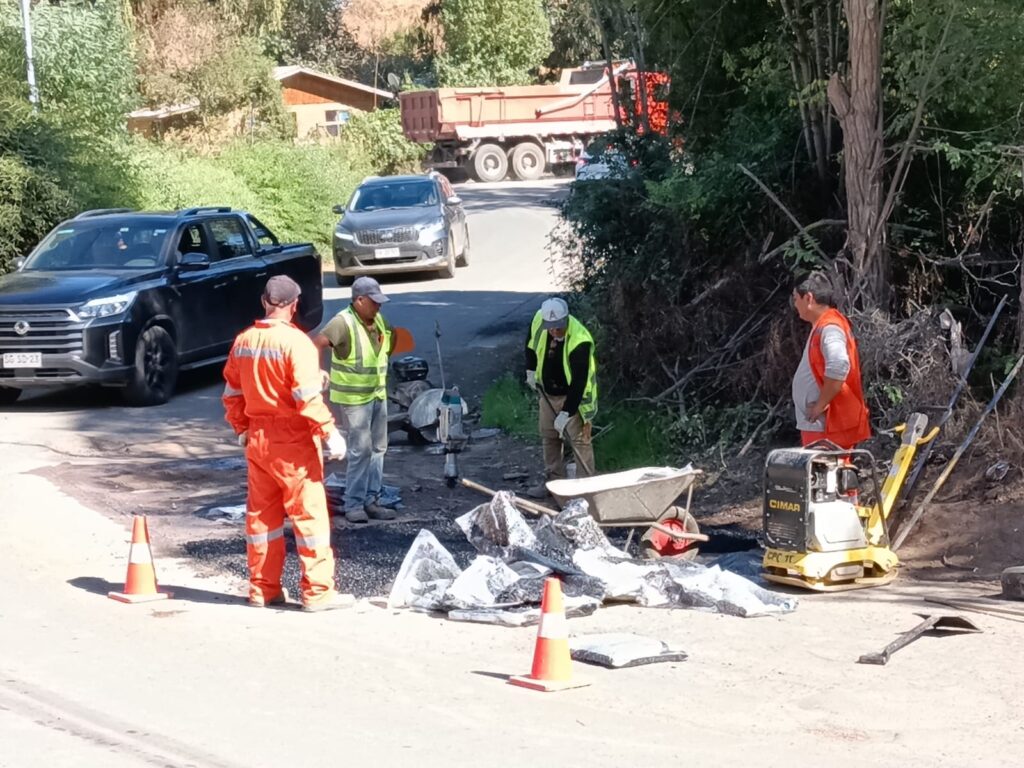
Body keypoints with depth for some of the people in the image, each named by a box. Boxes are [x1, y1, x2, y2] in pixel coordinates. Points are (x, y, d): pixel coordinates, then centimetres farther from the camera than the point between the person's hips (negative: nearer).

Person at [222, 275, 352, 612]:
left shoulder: (243, 341, 6)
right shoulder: (295, 342, -15)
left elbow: (232, 393, 12)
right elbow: (307, 396, -21)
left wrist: (241, 429, 23)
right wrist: (329, 431, -15)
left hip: (257, 439, 7)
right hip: (293, 442, -7)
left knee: (261, 514, 13)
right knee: (309, 514, -1)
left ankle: (262, 589, 18)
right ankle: (317, 591, 0)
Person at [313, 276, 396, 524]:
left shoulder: (378, 320, 6)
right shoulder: (344, 322, -18)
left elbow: (389, 341, 25)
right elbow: (317, 344, -29)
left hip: (378, 394, 8)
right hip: (355, 398, -8)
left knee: (378, 449, 12)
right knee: (361, 450, -7)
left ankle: (371, 500, 21)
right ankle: (354, 505, 2)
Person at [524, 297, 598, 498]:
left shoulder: (579, 341, -34)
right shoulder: (539, 319, -17)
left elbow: (579, 381, -32)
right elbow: (531, 344, 9)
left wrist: (566, 413, -33)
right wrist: (531, 370, 4)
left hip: (574, 394, -7)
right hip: (548, 392, 7)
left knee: (579, 438, -7)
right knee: (549, 437, 15)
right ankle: (553, 481, 27)